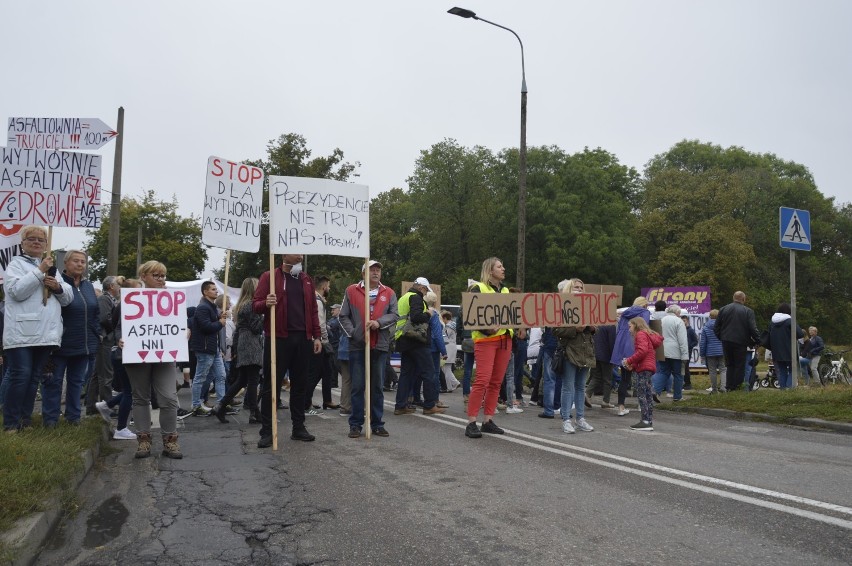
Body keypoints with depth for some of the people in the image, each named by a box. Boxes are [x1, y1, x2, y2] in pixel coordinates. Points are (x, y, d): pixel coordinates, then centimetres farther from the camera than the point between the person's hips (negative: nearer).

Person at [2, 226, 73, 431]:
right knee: (20, 376, -7)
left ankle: (25, 420, 16)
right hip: (21, 333, -6)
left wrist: (58, 286, -5)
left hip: (46, 333, 6)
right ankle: (11, 422, 0)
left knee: (34, 378, 9)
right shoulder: (16, 264, 4)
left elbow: (68, 298, 16)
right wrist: (39, 271, -15)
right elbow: (17, 291, -14)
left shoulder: (51, 266, 21)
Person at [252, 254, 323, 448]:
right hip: (278, 338, -4)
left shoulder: (306, 280, 15)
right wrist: (266, 303, -22)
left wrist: (317, 336, 8)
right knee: (271, 385, -1)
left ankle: (299, 427, 17)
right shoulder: (269, 277, 2)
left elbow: (313, 310, 15)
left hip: (302, 339, 4)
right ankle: (266, 431, 4)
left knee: (300, 384, 8)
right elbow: (255, 304, 0)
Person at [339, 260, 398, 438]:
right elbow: (344, 316, 3)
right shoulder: (351, 291, 4)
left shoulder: (389, 293, 9)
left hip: (380, 346, 2)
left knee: (377, 387, 9)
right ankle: (355, 424, 10)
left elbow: (395, 315, 2)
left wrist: (379, 322, -15)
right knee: (357, 387, 2)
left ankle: (377, 423, 17)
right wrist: (352, 333, -10)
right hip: (357, 345, -2)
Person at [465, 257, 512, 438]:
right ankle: (471, 423, -9)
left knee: (496, 382, 6)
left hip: (504, 339, 7)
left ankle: (488, 420, 13)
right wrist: (486, 328, -21)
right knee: (482, 380, -13)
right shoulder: (478, 288, -1)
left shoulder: (505, 290, 20)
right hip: (485, 340, -7)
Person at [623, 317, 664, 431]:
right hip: (649, 367, 10)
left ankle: (646, 422, -12)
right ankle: (649, 421, 13)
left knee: (641, 394, -9)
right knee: (648, 395, 10)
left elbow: (642, 351, -22)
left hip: (644, 368, -10)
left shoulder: (640, 334, -7)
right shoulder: (647, 335, 24)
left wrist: (629, 361, -14)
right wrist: (632, 366, 8)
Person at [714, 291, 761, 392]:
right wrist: (757, 339, 1)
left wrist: (720, 338, 16)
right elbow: (753, 328, -11)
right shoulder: (748, 311, -7)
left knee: (729, 365, 13)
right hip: (740, 342, -4)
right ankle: (737, 386, 3)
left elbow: (716, 327, 7)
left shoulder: (723, 309, 5)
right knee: (739, 365, 5)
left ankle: (729, 386, 11)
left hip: (726, 342, 4)